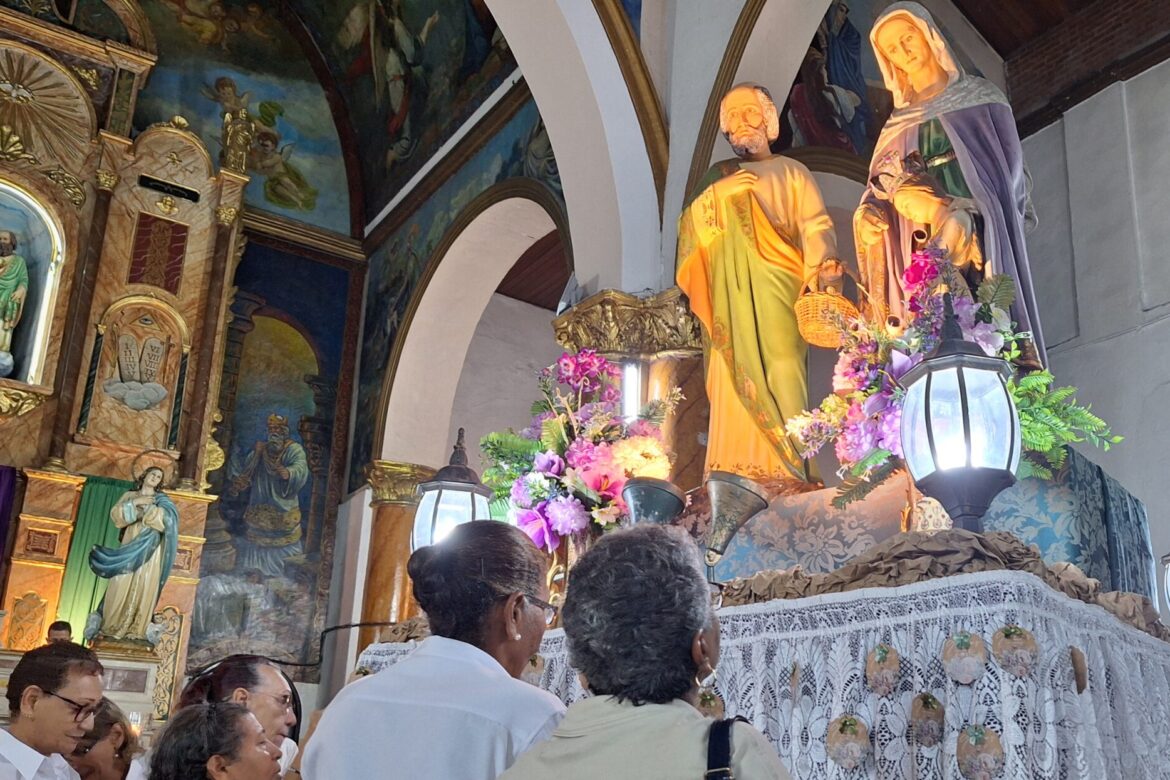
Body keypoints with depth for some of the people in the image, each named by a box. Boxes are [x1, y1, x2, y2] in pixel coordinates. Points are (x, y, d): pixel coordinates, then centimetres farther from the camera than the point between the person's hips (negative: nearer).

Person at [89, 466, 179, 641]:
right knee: (122, 584, -6)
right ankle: (114, 627, -1)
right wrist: (135, 502, -8)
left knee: (145, 587, -6)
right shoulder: (129, 495, 16)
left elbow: (167, 518, -7)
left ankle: (136, 630, -6)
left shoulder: (161, 499, 12)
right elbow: (115, 514, 2)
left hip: (150, 548, -1)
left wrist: (146, 506, -6)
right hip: (131, 543, 1)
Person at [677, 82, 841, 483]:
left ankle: (793, 470, -16)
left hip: (776, 288, -2)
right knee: (735, 378, -6)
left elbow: (815, 225, 0)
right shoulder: (719, 174, 23)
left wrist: (824, 262, -20)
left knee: (781, 370, -16)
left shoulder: (790, 172, 14)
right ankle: (736, 474, -7)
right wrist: (718, 193, -8)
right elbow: (689, 224, 9)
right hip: (731, 293, 2)